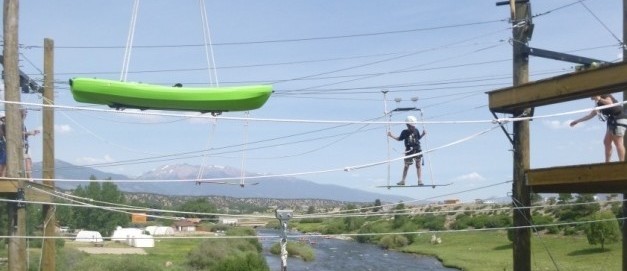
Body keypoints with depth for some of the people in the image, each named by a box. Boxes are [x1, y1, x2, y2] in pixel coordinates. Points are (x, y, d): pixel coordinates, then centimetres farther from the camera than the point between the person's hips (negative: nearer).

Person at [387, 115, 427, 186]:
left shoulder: (416, 131, 2)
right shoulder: (405, 132, -1)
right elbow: (399, 139, 11)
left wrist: (423, 134, 2)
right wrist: (392, 136, 4)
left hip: (417, 150, 0)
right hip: (409, 151, 0)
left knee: (418, 165, -1)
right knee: (406, 165, 7)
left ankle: (420, 180, 2)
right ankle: (403, 180, 18)